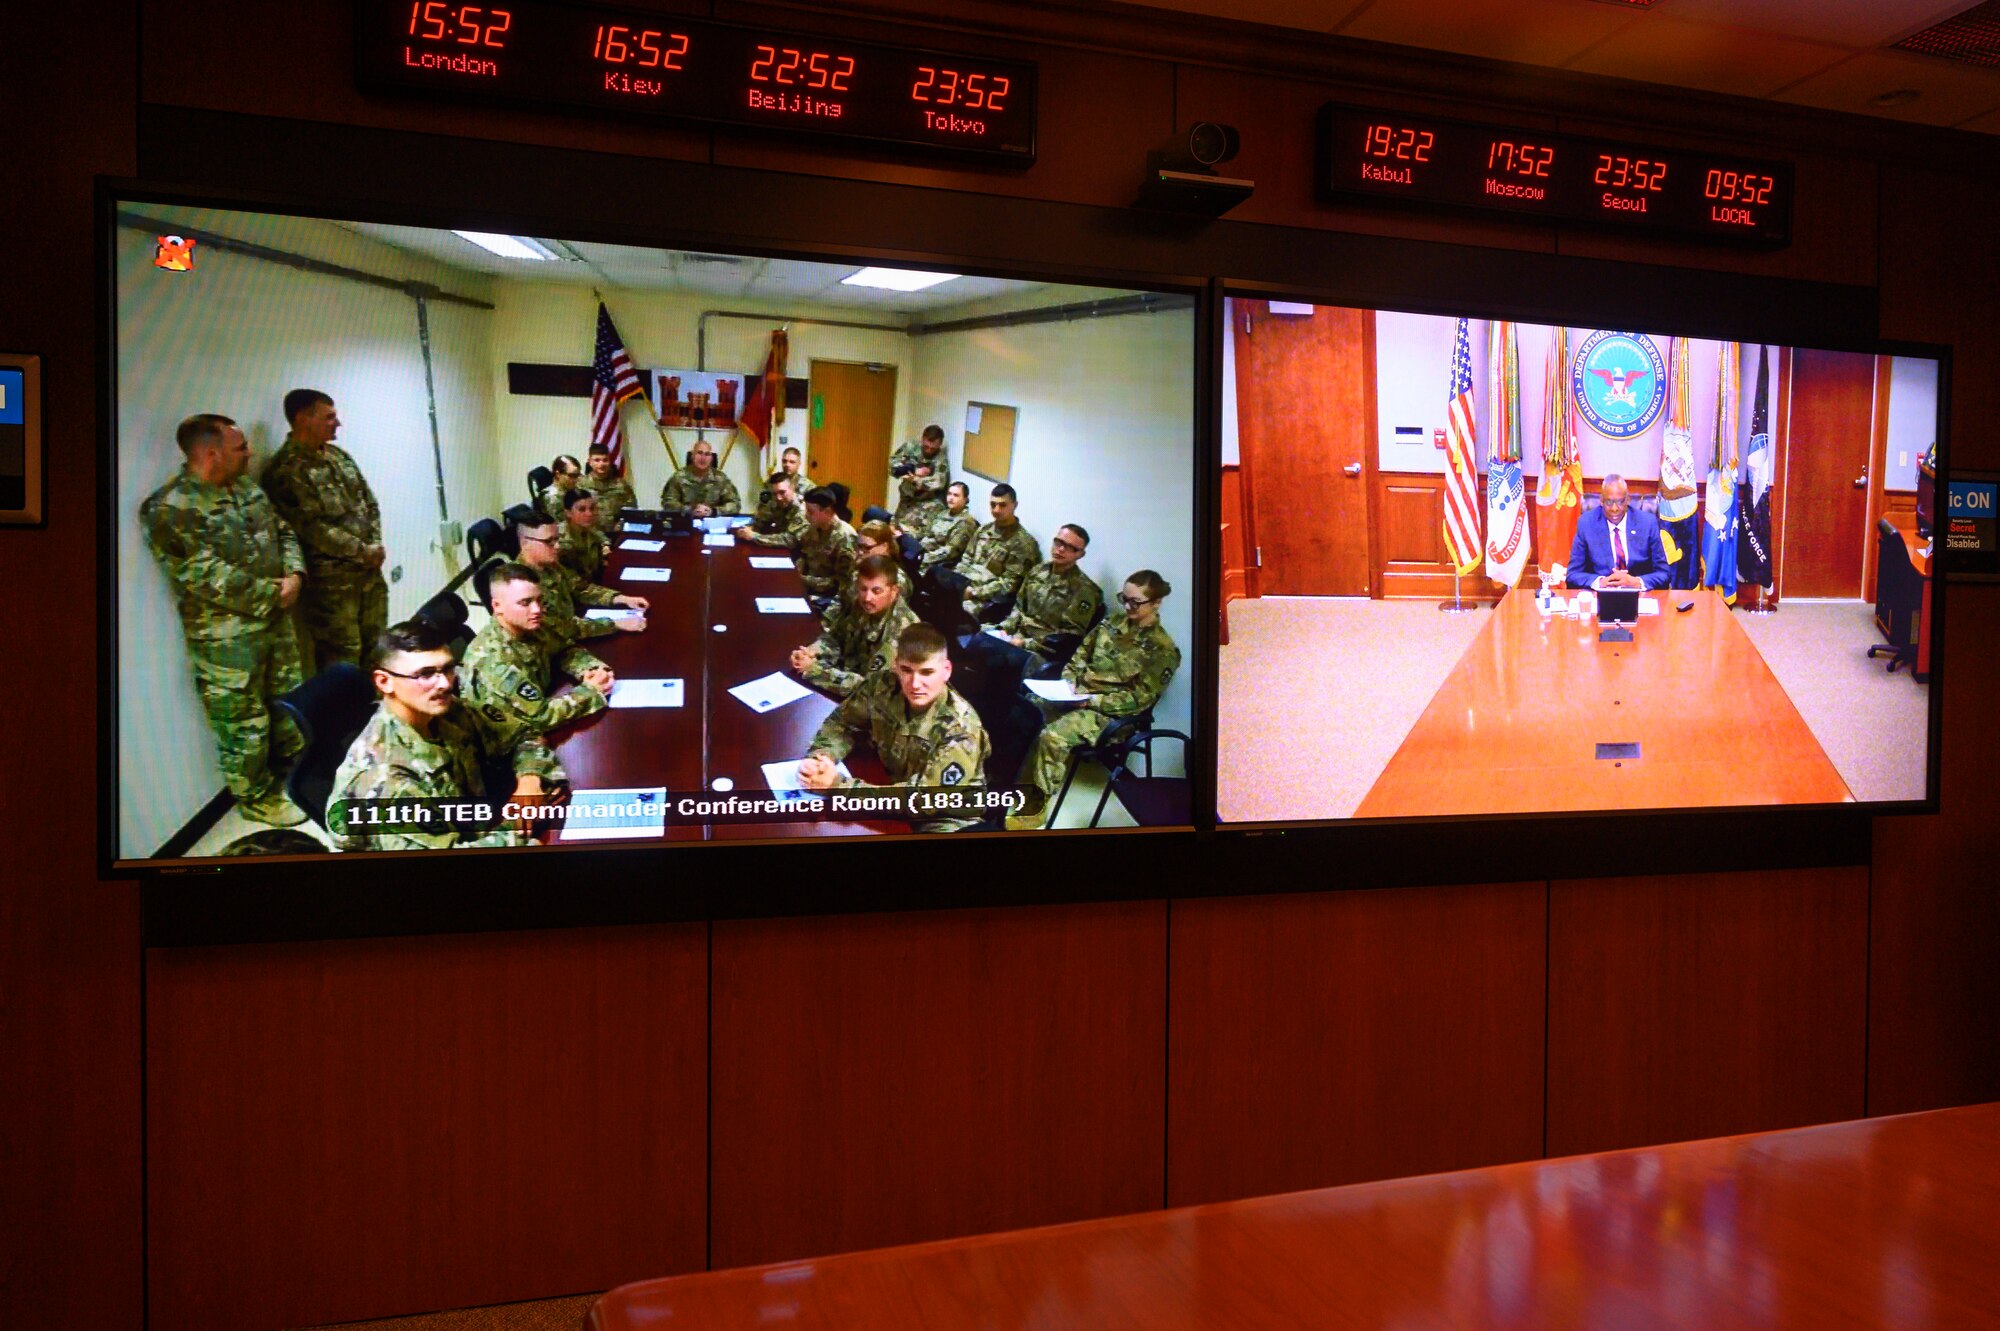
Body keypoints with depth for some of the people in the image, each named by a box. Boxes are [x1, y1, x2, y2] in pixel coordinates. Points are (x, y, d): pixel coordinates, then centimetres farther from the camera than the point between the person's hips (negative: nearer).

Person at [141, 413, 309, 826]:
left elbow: (283, 533, 14)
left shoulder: (248, 490, 7)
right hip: (226, 639, -8)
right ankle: (256, 798, 22)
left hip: (276, 621, 8)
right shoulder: (170, 508, -19)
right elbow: (205, 576, -24)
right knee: (244, 724, 4)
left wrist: (294, 575, -7)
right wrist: (271, 593, -18)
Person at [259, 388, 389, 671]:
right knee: (342, 660, -2)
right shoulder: (286, 469, -12)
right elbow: (312, 529, -18)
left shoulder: (338, 455, 12)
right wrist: (363, 551, -13)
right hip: (330, 579, -7)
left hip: (369, 571, 7)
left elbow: (369, 502, 16)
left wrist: (376, 545, 0)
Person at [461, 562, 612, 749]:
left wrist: (594, 670, -9)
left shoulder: (526, 627, -6)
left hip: (534, 726, 7)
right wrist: (591, 691, -18)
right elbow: (542, 716, -28)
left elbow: (564, 652, 10)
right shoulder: (493, 658, -28)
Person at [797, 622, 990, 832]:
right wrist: (819, 758, -21)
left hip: (946, 818, -5)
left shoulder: (960, 729, -27)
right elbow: (842, 723, 2)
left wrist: (840, 785, -35)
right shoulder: (882, 686, -13)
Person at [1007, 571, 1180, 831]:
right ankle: (1019, 779, 0)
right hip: (1078, 694, 7)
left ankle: (1036, 808, -14)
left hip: (1109, 713, -7)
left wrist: (1092, 700, -18)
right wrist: (1069, 681, -2)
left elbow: (1139, 698, -13)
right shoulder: (1113, 623, 10)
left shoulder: (1162, 650, -9)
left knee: (1052, 737, -29)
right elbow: (1080, 655, 18)